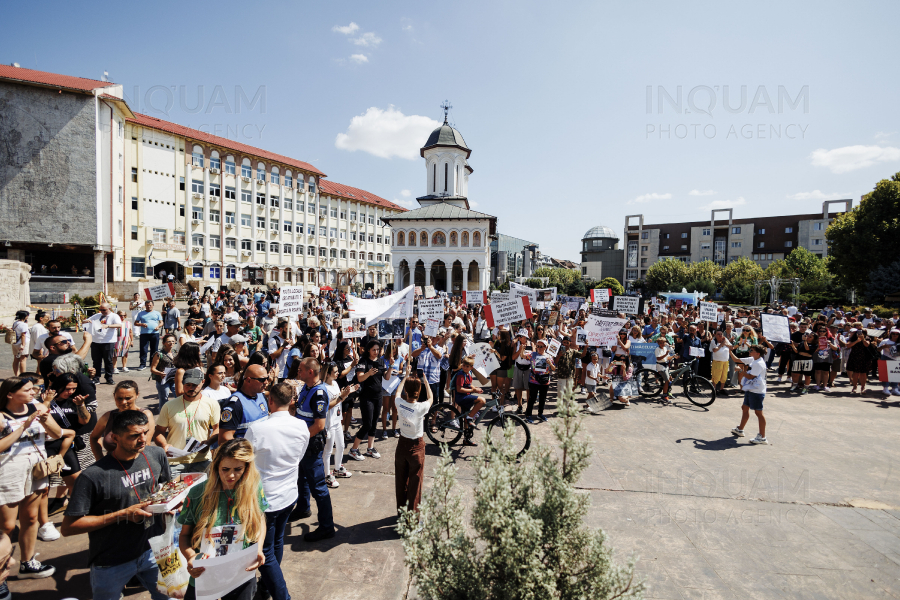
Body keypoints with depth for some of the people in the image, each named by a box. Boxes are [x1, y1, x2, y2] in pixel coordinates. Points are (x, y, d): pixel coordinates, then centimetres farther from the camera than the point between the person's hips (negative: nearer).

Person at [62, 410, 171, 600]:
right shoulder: (94, 476, -23)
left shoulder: (156, 455, -8)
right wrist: (123, 514, -25)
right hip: (112, 563, -4)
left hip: (152, 549, 4)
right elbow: (68, 527, -19)